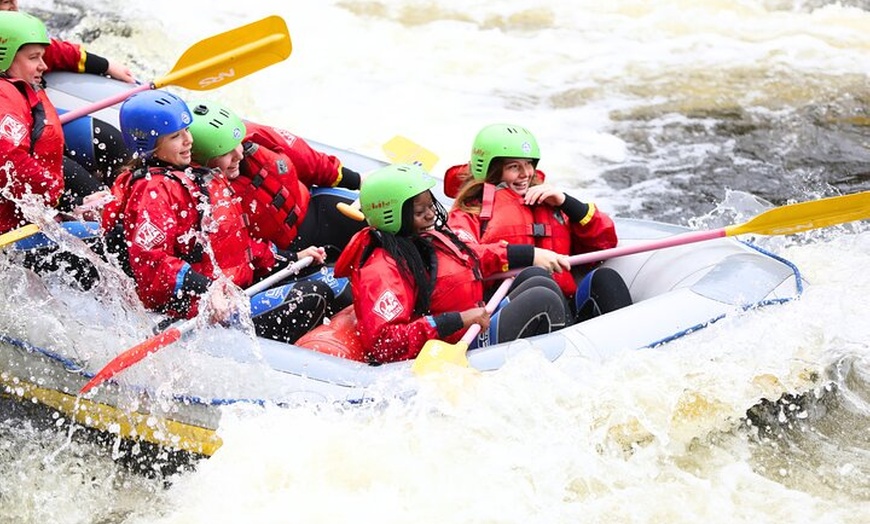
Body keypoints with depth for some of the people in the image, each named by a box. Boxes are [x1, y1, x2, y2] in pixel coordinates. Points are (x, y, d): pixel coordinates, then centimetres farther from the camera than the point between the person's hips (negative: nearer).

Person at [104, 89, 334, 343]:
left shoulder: (196, 177, 20)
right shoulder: (152, 190, -12)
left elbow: (238, 242, 26)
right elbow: (149, 260, -27)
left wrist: (290, 258, 18)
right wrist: (205, 288, -39)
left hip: (233, 291, 11)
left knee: (329, 282, 9)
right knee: (312, 296, -21)